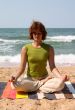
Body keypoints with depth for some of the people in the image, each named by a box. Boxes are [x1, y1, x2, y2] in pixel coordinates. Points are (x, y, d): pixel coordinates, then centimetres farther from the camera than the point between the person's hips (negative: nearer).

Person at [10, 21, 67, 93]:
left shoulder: (49, 48, -4)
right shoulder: (26, 48, -6)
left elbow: (52, 67, -7)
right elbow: (22, 68, -6)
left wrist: (61, 76, -25)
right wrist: (15, 77, -25)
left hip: (44, 78, 0)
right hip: (30, 79, 0)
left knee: (60, 83, -29)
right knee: (15, 85, -31)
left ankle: (36, 87, -9)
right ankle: (41, 85, -10)